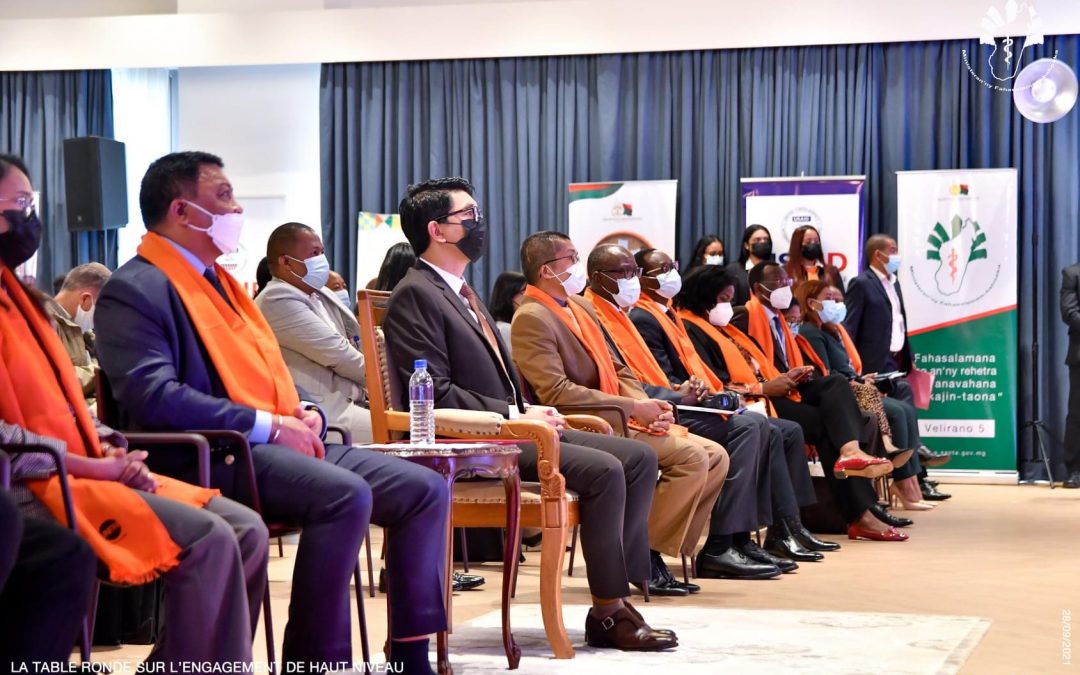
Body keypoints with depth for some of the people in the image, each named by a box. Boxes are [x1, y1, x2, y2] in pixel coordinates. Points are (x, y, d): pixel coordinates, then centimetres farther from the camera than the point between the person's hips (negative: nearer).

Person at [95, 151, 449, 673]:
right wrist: (268, 425, -19)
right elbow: (153, 396, -20)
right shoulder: (134, 289, -6)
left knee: (426, 490, -4)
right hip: (213, 456, -9)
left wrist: (303, 414, 5)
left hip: (280, 445, 9)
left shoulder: (217, 278, 23)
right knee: (346, 495, -33)